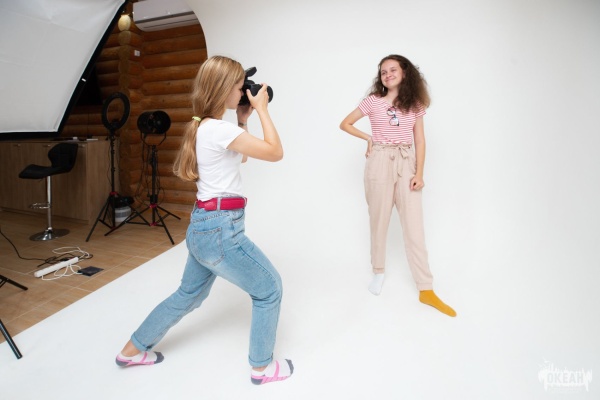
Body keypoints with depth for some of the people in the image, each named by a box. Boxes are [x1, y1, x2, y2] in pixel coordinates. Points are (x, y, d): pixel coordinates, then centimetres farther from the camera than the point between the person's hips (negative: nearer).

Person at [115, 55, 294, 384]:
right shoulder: (219, 128, -19)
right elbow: (275, 153, -14)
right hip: (221, 228, -9)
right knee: (269, 289, 9)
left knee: (189, 295, 26)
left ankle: (133, 350, 43)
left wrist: (243, 119, 15)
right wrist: (261, 109, -6)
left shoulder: (204, 126, 10)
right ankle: (262, 366, 25)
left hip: (205, 225, 10)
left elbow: (239, 156, 23)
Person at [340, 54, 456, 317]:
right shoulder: (373, 101, 2)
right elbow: (345, 124, 9)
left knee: (414, 226, 0)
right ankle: (378, 272, 26)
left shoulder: (415, 104, 8)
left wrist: (419, 173, -3)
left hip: (406, 164, 2)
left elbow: (419, 140, 6)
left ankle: (426, 290, 5)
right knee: (379, 220, 6)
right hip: (380, 163, -1)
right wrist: (368, 137, -1)